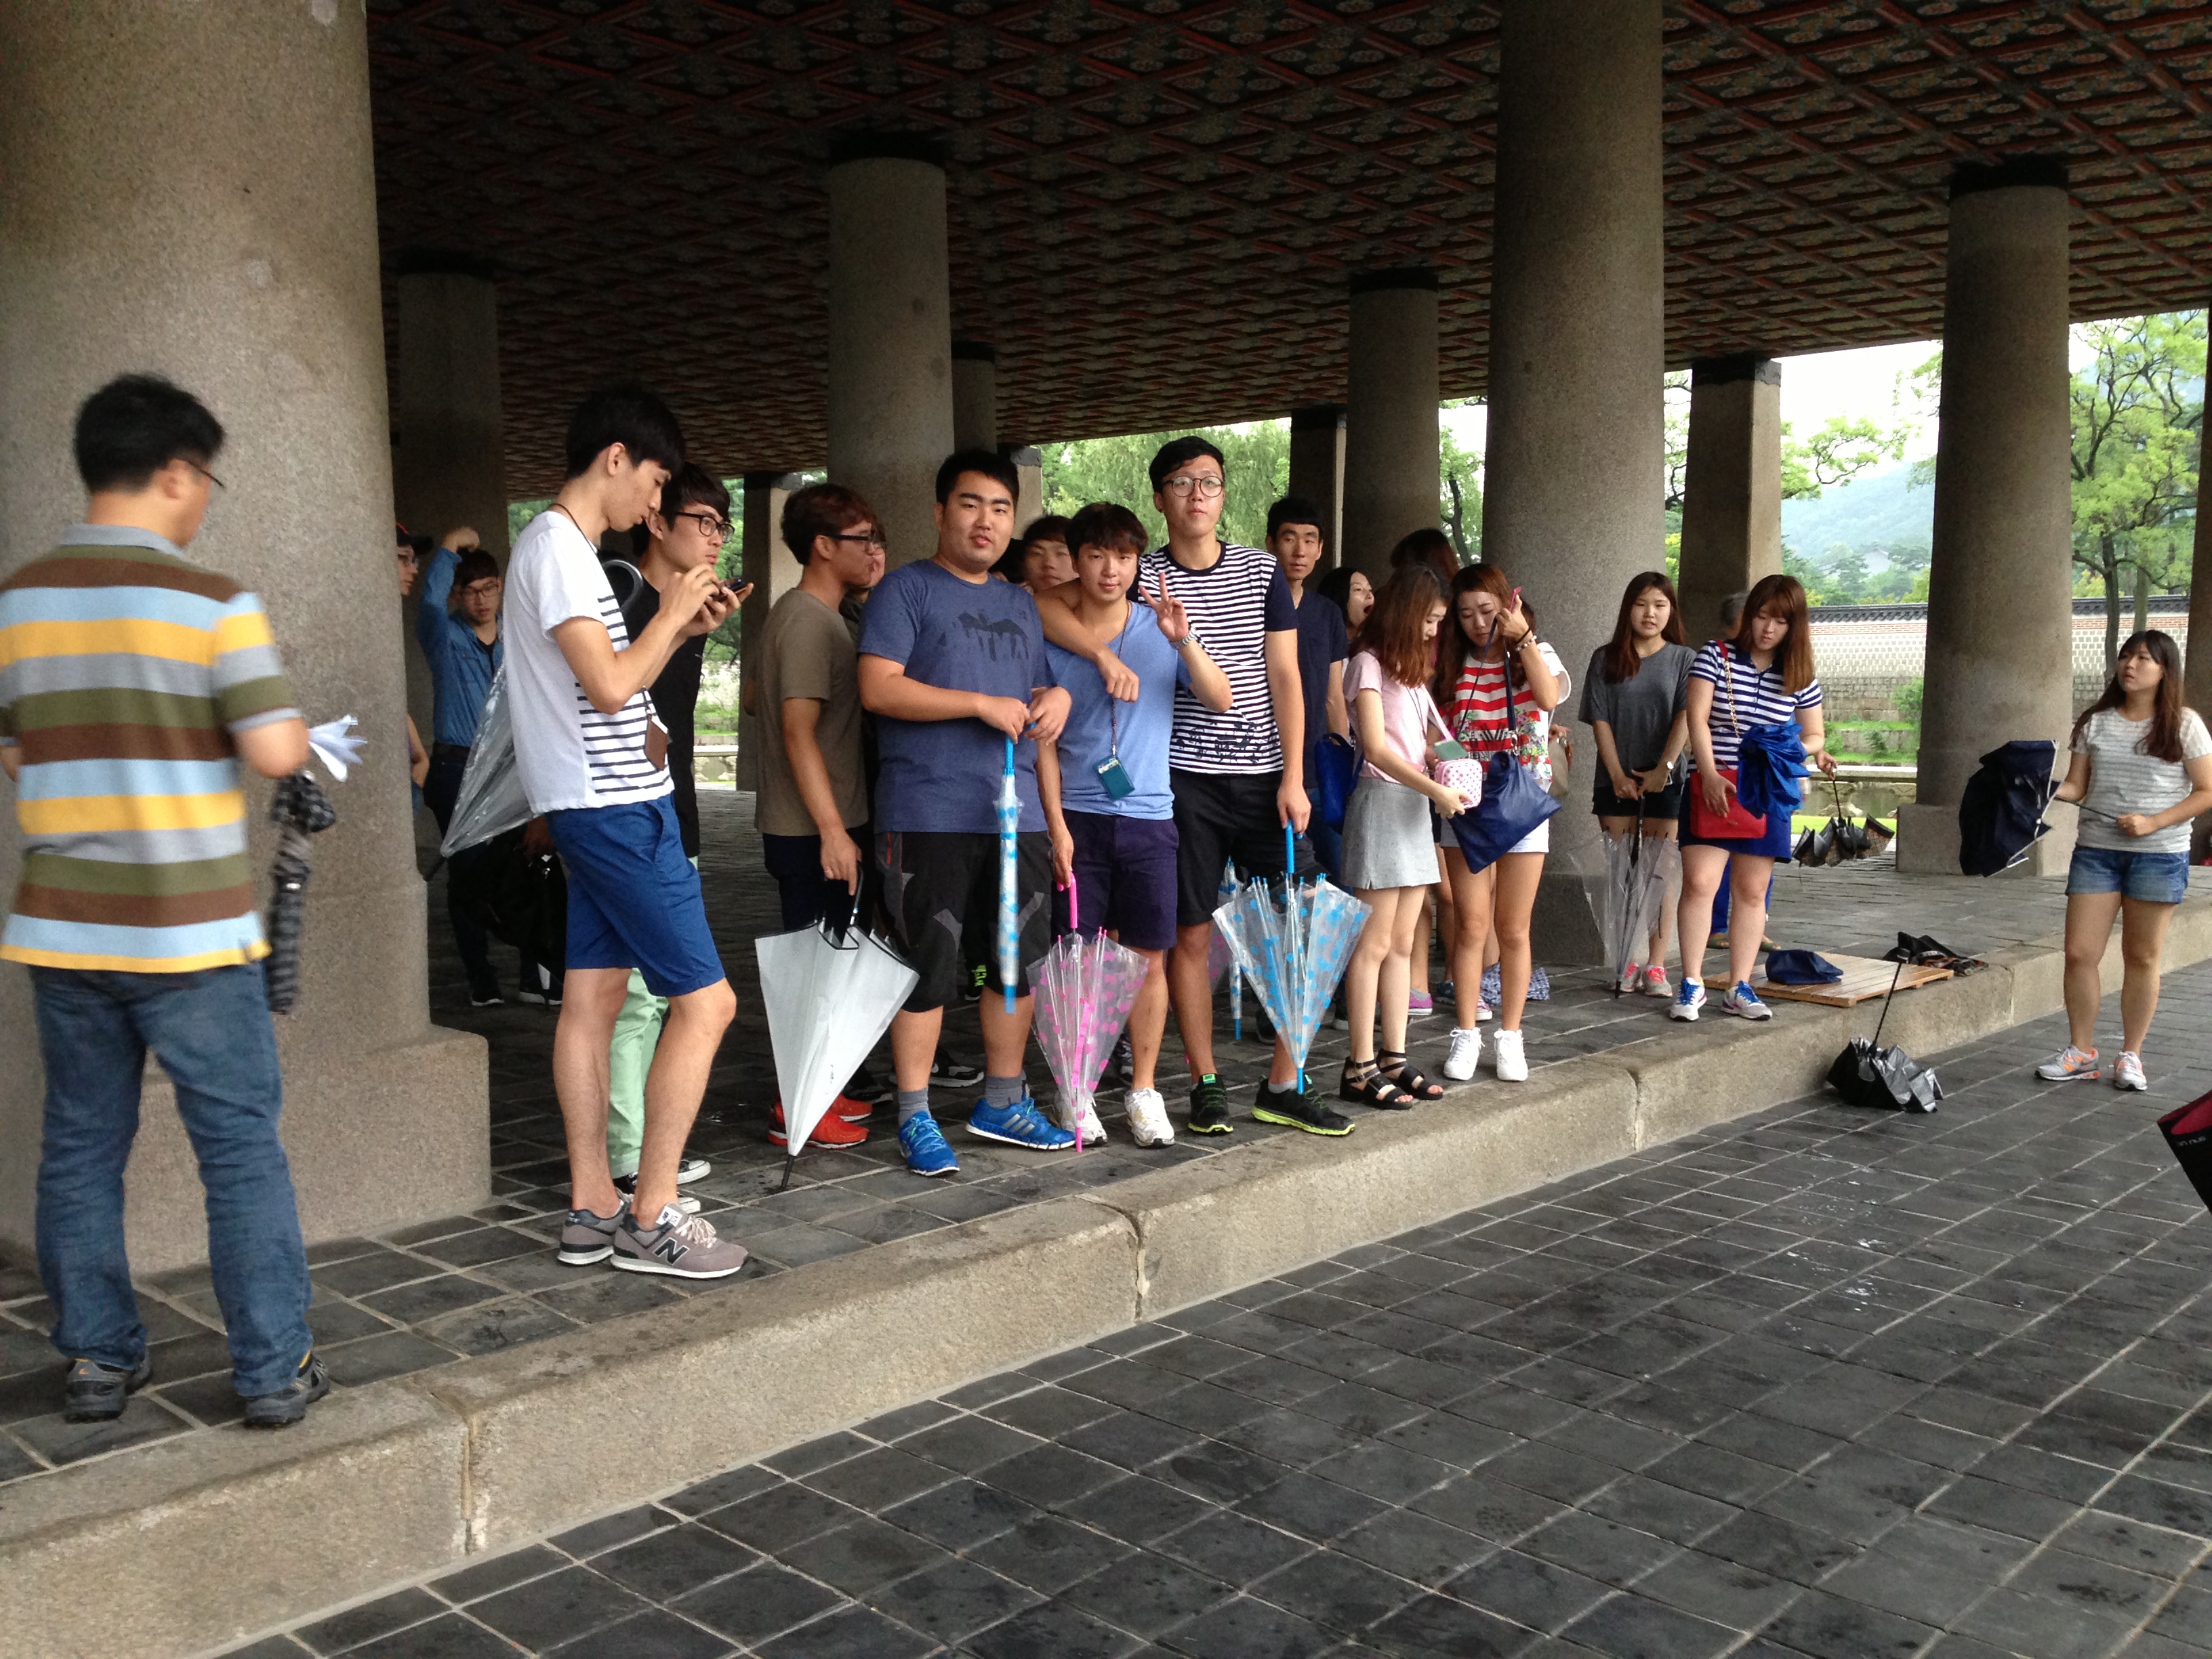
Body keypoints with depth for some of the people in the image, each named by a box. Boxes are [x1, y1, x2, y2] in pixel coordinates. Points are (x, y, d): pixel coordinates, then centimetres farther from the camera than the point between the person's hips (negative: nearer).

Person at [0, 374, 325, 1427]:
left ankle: (97, 1361, 22)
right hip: (190, 932, -5)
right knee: (241, 1147, 4)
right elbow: (276, 751, -15)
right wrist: (294, 724, 7)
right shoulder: (209, 601, -11)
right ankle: (273, 1370, 10)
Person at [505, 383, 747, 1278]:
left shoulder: (562, 547, 17)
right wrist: (669, 615, -7)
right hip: (615, 807, -11)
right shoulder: (558, 547, -14)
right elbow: (609, 686, -21)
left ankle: (591, 1207, 17)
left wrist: (683, 629, 12)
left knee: (594, 996, 10)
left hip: (601, 807, 11)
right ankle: (652, 1215, -1)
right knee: (704, 1000, -8)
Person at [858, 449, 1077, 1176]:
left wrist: (1059, 697, 5)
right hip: (929, 816, -7)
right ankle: (915, 1119, 9)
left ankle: (1002, 1102, 27)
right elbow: (878, 687, -13)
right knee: (930, 968, -3)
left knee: (1019, 962, 11)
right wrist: (982, 703, -16)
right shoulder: (908, 590, -1)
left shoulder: (1021, 604, 21)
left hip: (1016, 815, 7)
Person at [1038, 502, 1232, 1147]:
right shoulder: (1052, 639, 2)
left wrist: (1185, 641, -20)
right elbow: (1044, 742, 2)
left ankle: (1143, 1091, 17)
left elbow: (1222, 701, -5)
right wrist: (1056, 824, -6)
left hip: (1148, 816, 1)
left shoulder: (1159, 628, 4)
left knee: (1151, 957, 5)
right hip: (1078, 817, -1)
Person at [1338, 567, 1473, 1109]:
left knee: (1402, 943, 9)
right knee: (1374, 944, -7)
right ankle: (1361, 1068, -3)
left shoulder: (1412, 670, 19)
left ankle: (1394, 1059, 14)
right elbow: (1377, 748, -15)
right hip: (1381, 802, -9)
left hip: (1415, 808, 9)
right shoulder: (1369, 663, -7)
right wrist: (1437, 790, -17)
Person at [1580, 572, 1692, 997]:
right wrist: (1617, 774, -7)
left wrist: (1663, 770, -13)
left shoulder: (1683, 659, 5)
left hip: (1663, 781, -1)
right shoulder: (1606, 659, 7)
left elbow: (1685, 718, -4)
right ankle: (1628, 963, 8)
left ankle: (1656, 966, -2)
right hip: (1617, 781, 1)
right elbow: (1600, 720, 2)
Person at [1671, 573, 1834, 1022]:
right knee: (1699, 883, -11)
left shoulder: (1800, 677, 7)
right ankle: (1692, 984, -3)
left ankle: (1739, 988, 13)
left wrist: (1801, 750, -10)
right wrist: (1710, 774, -20)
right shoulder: (1716, 656, -1)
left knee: (1752, 891, 6)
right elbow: (1697, 718, -9)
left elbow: (1814, 737, 15)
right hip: (1714, 788, -3)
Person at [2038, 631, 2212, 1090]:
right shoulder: (2096, 722, 8)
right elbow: (2076, 787, 7)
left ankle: (2131, 1056, 14)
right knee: (2080, 952, -3)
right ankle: (2080, 1052, 10)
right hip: (2096, 849, 3)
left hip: (2159, 853, -2)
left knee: (2142, 956, 4)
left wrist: (2153, 822, -14)